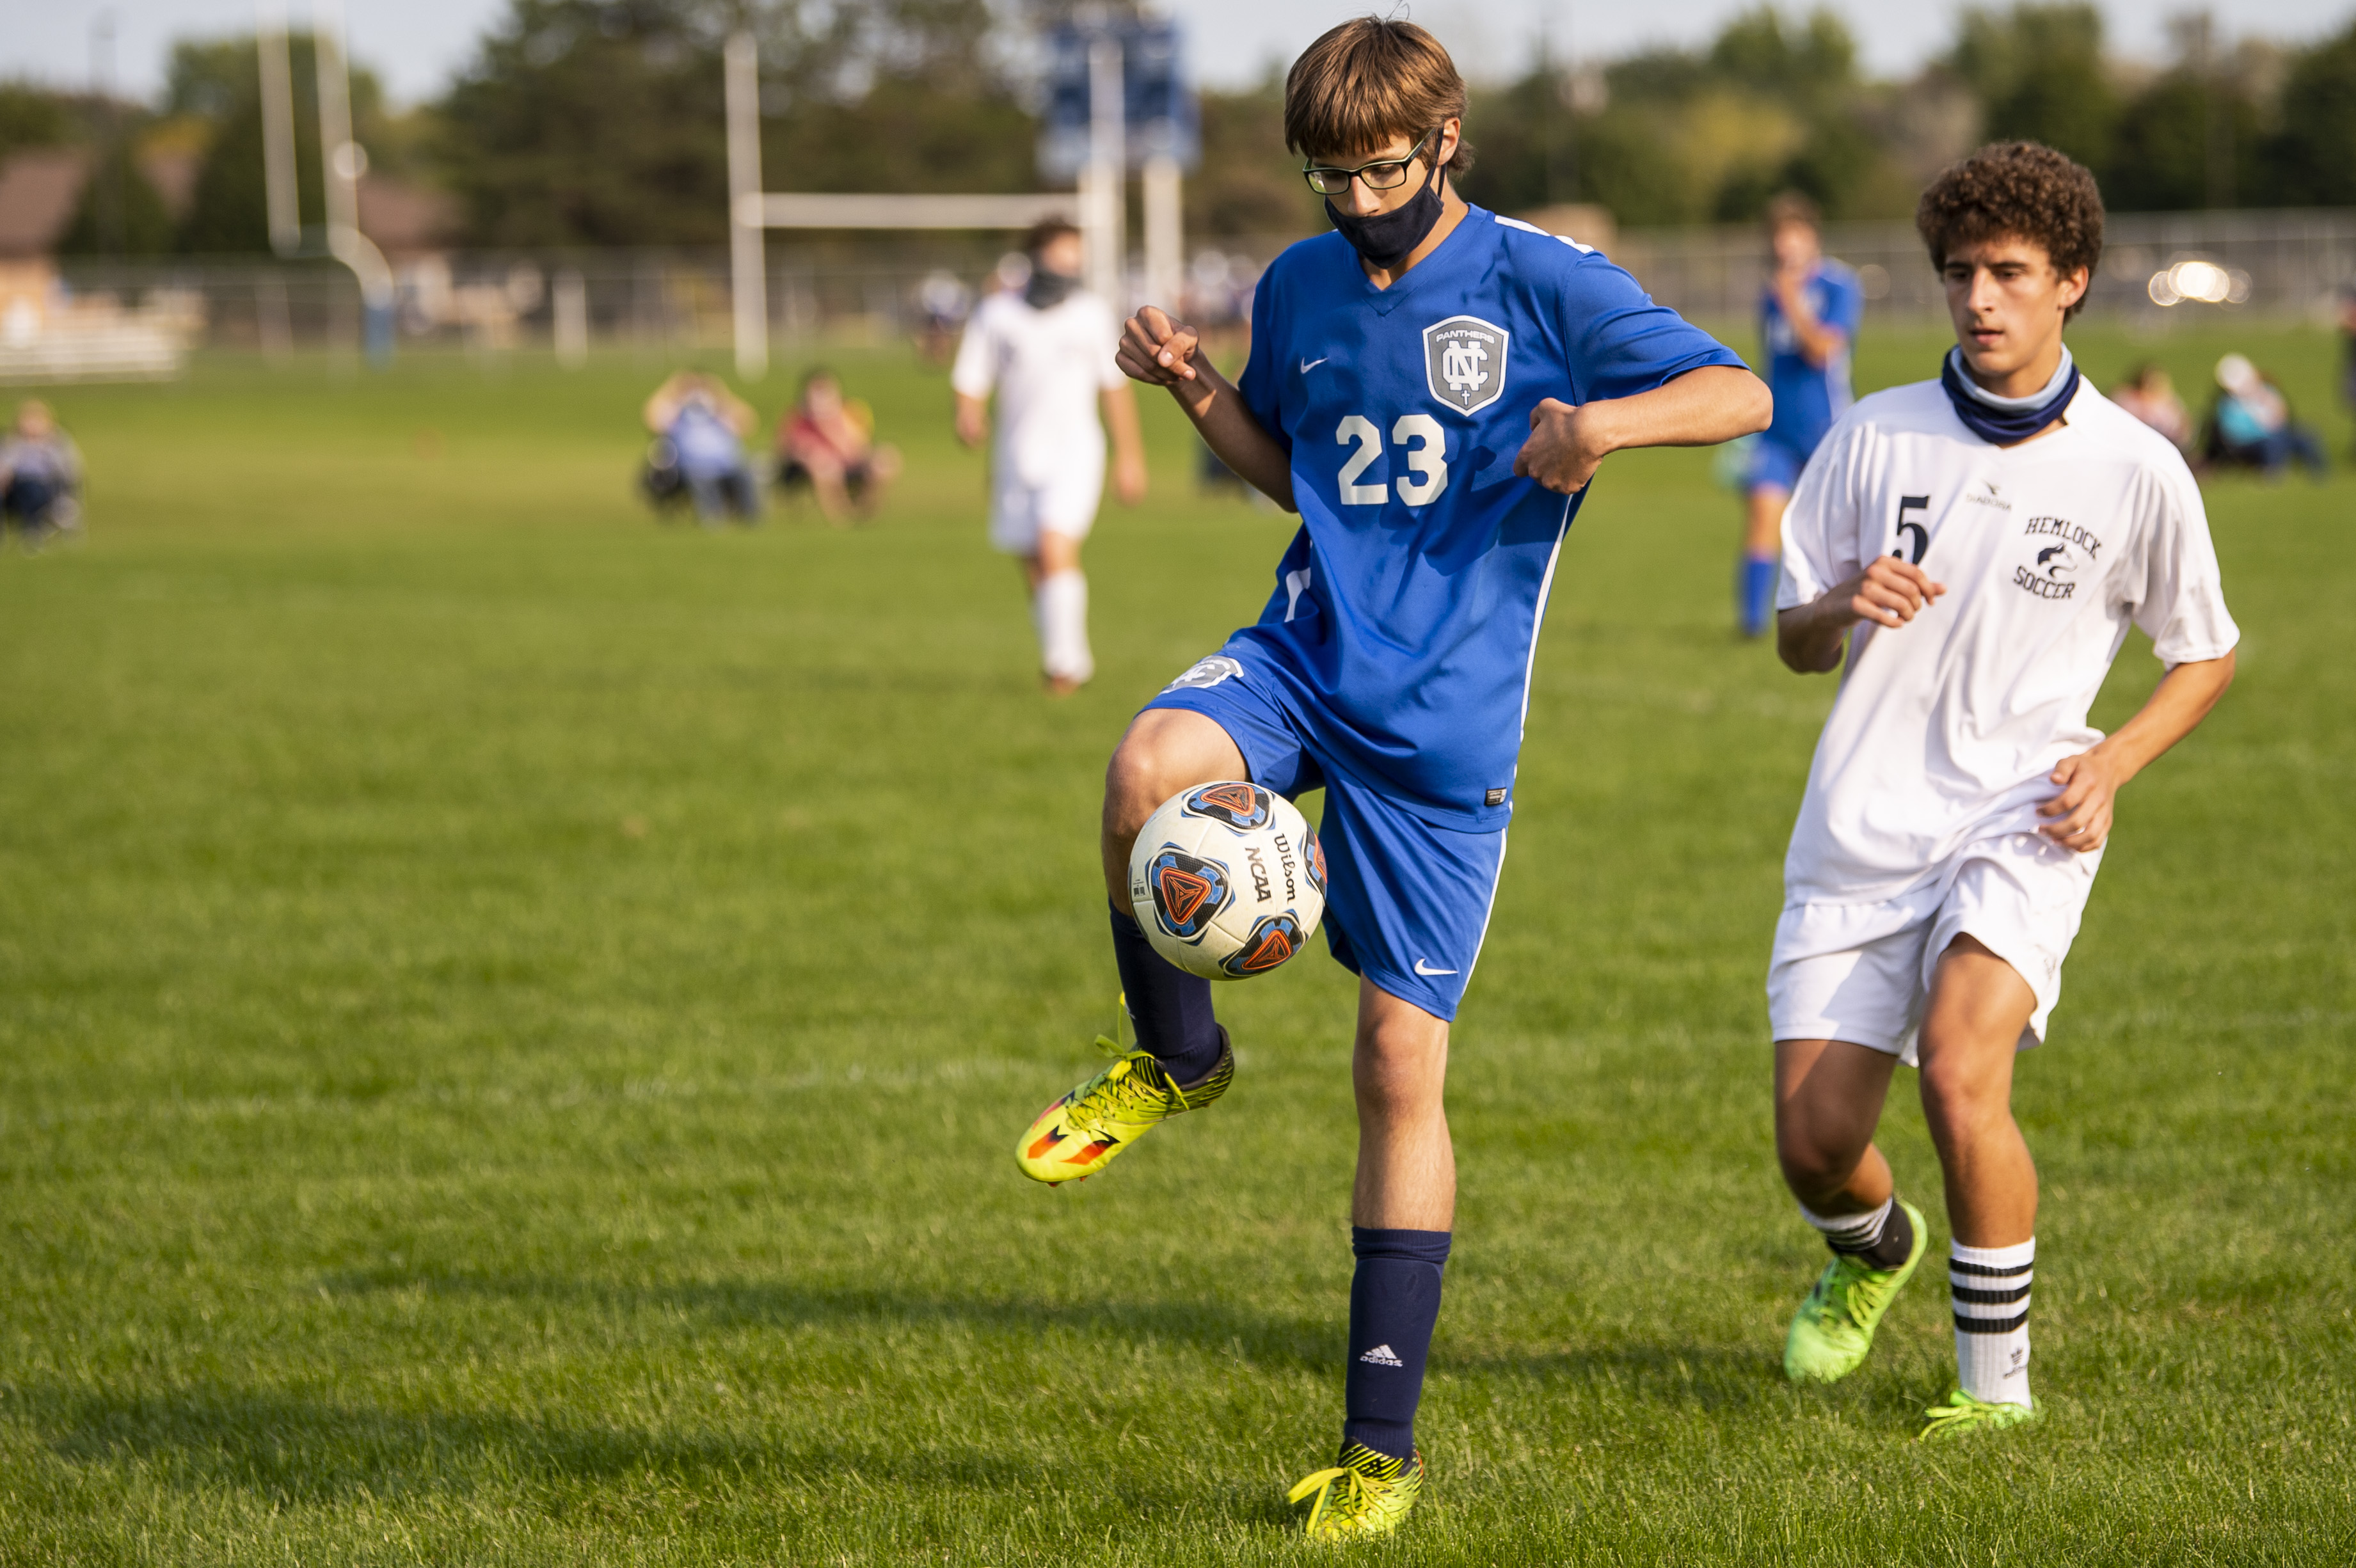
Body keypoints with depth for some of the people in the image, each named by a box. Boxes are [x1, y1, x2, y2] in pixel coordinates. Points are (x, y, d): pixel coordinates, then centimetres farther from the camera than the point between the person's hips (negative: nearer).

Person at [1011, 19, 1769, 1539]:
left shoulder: (1543, 283, -5)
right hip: (1305, 654, 3)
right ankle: (1178, 1056, -3)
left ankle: (1383, 1445, 8)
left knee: (1401, 1062, -2)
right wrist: (1197, 388, 5)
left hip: (1444, 727, -3)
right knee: (1149, 766, -32)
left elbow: (1739, 395, -9)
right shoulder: (1301, 288, 9)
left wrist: (1605, 419, -28)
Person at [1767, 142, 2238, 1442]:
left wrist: (2112, 762, -6)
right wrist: (1845, 607, -13)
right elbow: (1793, 644, 10)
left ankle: (1998, 1382, -10)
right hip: (1863, 824, 3)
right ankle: (1874, 1253, 38)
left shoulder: (2135, 471, -2)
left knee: (1961, 1070, -28)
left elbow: (2206, 654, 11)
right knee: (1813, 1139, -1)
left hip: (2021, 821, -3)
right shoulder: (1873, 438, 3)